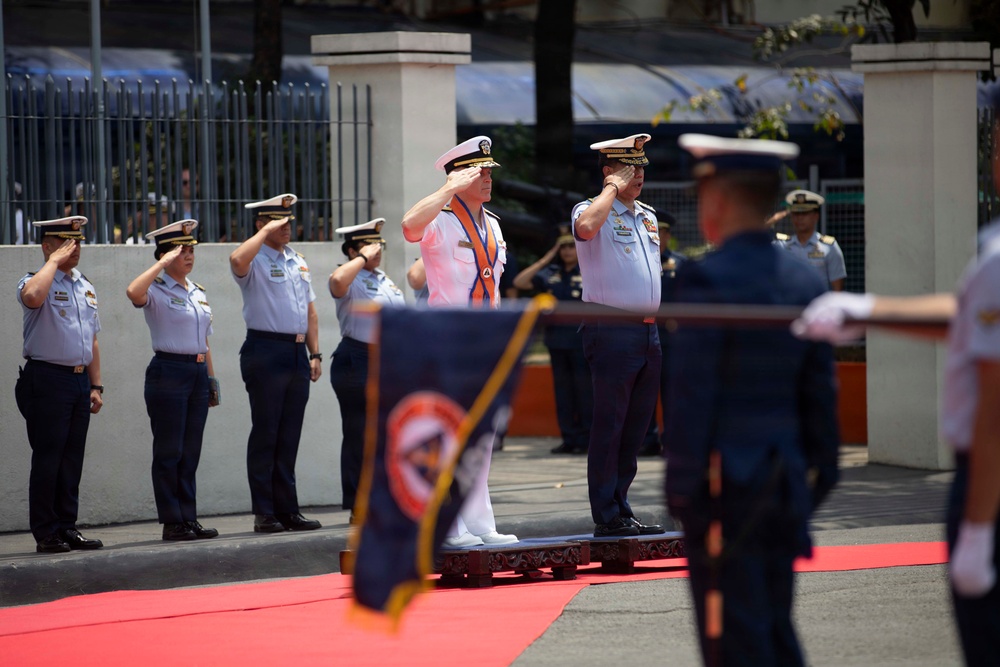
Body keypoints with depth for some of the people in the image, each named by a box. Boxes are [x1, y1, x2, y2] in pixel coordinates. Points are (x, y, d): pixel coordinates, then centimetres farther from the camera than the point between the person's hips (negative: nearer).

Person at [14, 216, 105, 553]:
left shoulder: (85, 286, 16)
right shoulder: (38, 282, -6)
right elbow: (32, 297, -34)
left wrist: (96, 385, 15)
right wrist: (54, 261, -20)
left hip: (80, 380, 7)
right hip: (48, 379, -7)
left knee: (72, 459, 9)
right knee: (48, 458, -4)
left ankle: (67, 527, 15)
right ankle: (45, 533, 0)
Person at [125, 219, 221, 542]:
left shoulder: (198, 292, 16)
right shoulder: (157, 290, -6)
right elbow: (133, 292, -31)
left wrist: (211, 379, 17)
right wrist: (162, 263, -23)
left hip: (197, 373, 7)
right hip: (168, 371, -7)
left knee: (190, 452, 8)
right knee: (169, 451, -3)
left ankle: (189, 518, 12)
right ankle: (172, 522, 0)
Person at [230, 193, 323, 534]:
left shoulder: (299, 262, 18)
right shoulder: (255, 260, -5)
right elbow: (237, 260, -31)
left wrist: (314, 353, 13)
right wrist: (266, 232, -21)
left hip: (297, 354, 7)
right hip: (266, 352, -7)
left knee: (290, 435, 9)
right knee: (265, 434, -4)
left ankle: (287, 509, 14)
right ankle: (264, 513, -1)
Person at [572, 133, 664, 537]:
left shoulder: (647, 216, 19)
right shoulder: (594, 211, -6)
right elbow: (586, 227, -31)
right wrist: (613, 188, -18)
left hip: (648, 332, 8)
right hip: (612, 333, -8)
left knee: (635, 428, 10)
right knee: (609, 427, -6)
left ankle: (620, 510, 17)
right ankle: (607, 518, -4)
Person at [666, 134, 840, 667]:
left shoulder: (707, 278, -12)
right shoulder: (804, 280, 9)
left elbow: (691, 392, -15)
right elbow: (820, 393, 12)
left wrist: (681, 488, -11)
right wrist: (819, 478, 18)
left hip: (724, 479, -7)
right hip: (784, 479, 7)